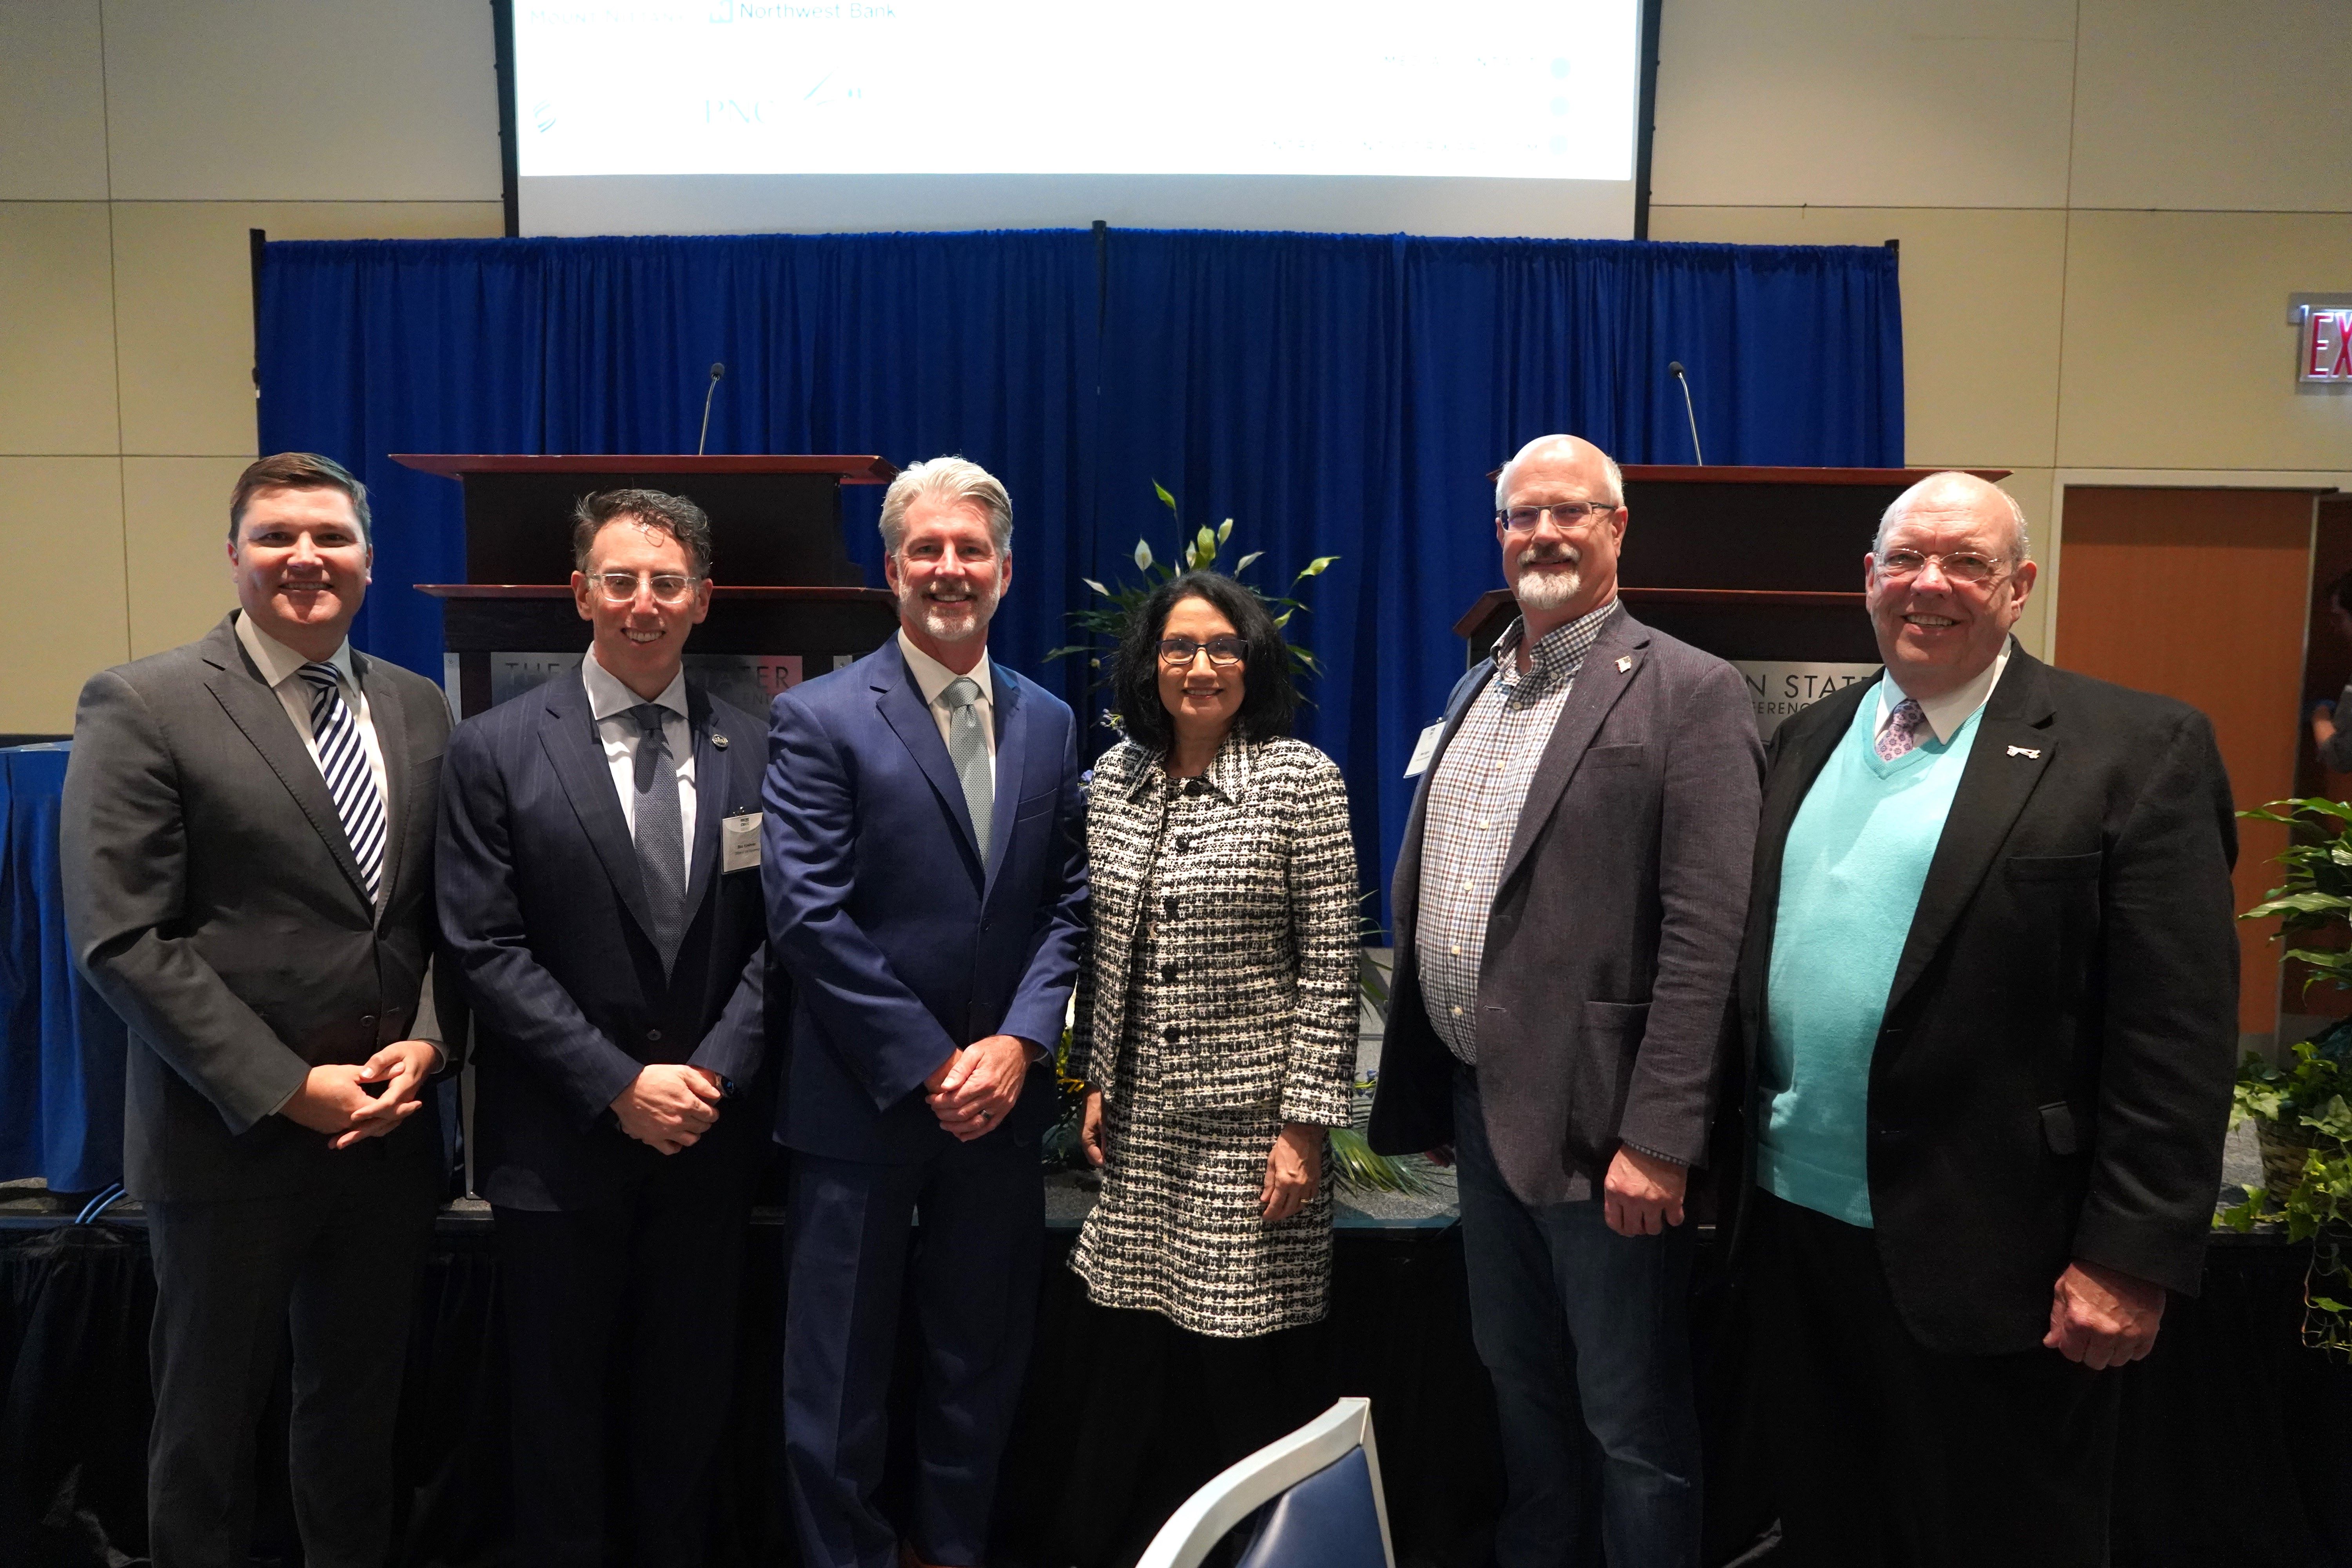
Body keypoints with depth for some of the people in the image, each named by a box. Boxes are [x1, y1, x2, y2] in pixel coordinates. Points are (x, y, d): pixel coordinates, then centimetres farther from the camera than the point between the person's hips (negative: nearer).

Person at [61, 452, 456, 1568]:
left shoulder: (418, 710, 7)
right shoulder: (140, 706, -8)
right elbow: (121, 940, -14)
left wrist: (427, 1041, -7)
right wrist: (286, 1089, -16)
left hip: (389, 1132, 4)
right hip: (232, 1140, -4)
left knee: (360, 1409, 18)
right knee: (209, 1421, 14)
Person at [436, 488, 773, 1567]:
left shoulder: (753, 749, 2)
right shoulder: (496, 750, -5)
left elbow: (772, 937, 2)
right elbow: (486, 950, -9)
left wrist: (715, 1074, -10)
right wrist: (619, 1086, -14)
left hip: (711, 1133, 2)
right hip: (562, 1143, -2)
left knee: (688, 1399, 16)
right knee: (559, 1407, 14)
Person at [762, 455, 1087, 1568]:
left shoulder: (1049, 723, 7)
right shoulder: (821, 718, -6)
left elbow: (1069, 904, 5)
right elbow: (807, 916, -13)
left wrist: (1020, 1041, -9)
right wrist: (928, 1066, -14)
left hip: (1001, 1097, 4)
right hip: (863, 1100, -4)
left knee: (983, 1361, 17)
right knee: (839, 1384, 9)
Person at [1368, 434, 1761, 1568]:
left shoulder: (1690, 694, -11)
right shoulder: (1476, 688, 12)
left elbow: (1706, 935, -17)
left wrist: (1659, 1137, -20)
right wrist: (1420, 1075, 12)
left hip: (1596, 1120, -7)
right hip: (1478, 1096, 7)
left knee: (1633, 1424, 8)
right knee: (1518, 1381, 22)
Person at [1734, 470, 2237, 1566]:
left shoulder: (2137, 750, -8)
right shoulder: (1808, 741, 10)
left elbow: (2177, 1036, -12)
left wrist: (2132, 1258, -15)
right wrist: (1736, 1162, 11)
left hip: (1987, 1262, -5)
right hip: (1795, 1227, 5)